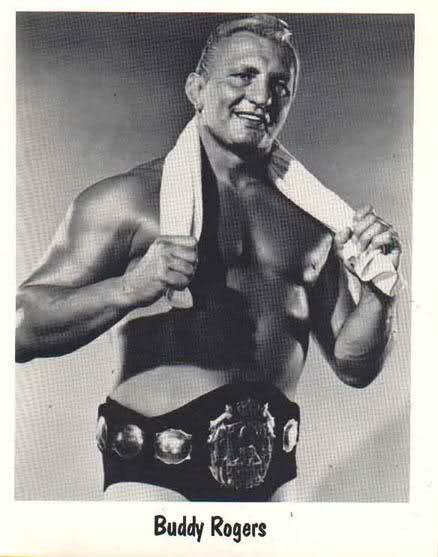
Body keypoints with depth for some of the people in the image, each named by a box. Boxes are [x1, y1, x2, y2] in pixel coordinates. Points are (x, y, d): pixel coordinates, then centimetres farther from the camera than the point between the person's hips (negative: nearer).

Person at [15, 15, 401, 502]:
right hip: (153, 469, -3)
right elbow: (22, 330, -10)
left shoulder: (309, 221, 6)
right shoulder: (124, 200, -4)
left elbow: (354, 368, 9)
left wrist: (379, 292, -8)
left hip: (273, 470, 4)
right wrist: (130, 287, -24)